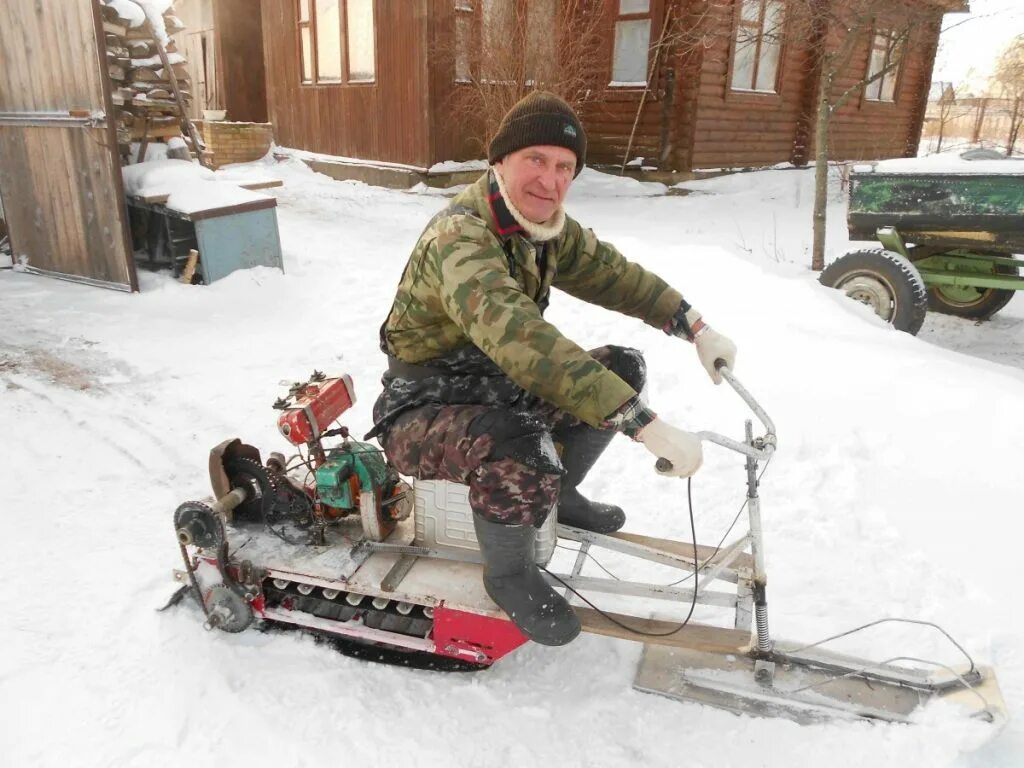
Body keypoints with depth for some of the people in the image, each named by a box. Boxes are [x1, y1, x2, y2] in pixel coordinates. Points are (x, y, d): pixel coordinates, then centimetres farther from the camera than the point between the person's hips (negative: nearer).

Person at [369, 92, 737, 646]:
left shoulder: (546, 227, -2)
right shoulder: (460, 237, -30)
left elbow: (611, 273, 9)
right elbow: (519, 338, -45)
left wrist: (696, 329, 1)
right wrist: (646, 425, -48)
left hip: (495, 387, 8)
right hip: (425, 407, -8)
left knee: (621, 369, 3)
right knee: (522, 452, -38)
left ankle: (556, 497, 22)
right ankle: (509, 574, -4)